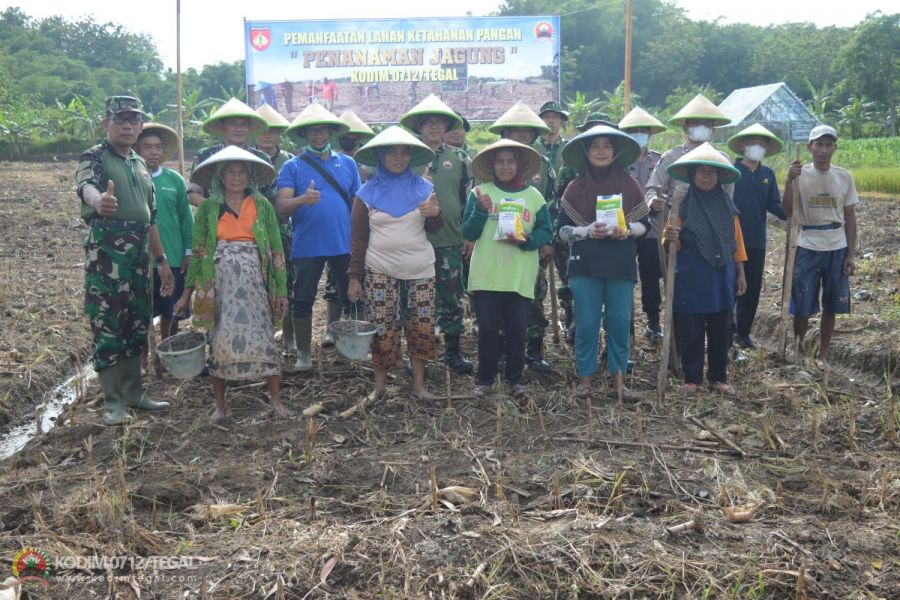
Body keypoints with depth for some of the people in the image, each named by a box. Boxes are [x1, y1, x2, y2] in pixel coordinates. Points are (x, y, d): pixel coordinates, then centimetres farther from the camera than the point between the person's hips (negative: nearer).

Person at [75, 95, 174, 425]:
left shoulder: (141, 165, 17)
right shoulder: (94, 157, -4)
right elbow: (86, 186, -28)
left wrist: (162, 260, 19)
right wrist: (98, 201, -52)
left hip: (138, 256, 7)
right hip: (106, 255, -7)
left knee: (136, 324, 11)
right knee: (107, 326, -2)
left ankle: (133, 392, 23)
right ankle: (113, 401, 7)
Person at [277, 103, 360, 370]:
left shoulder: (347, 163, 8)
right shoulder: (292, 167, 0)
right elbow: (282, 207, -10)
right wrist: (303, 199, -30)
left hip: (345, 244, 2)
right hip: (307, 246, -2)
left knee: (351, 296, 10)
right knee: (303, 300, 6)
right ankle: (304, 353, 20)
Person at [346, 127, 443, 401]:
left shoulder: (423, 187, 4)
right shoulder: (367, 192, 1)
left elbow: (434, 229, 7)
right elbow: (358, 238, 3)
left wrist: (435, 213, -16)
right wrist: (354, 276, -2)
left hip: (420, 270, 2)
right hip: (380, 272, -1)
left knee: (422, 327, 3)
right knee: (382, 329, -1)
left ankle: (419, 384, 16)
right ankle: (379, 385, 13)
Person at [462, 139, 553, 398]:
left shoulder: (533, 196, 5)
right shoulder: (479, 193, 2)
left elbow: (546, 231, 4)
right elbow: (468, 233, -1)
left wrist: (526, 241, -14)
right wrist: (480, 210, -17)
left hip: (521, 277, 1)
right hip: (486, 275, -1)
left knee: (517, 329, 6)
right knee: (487, 328, 4)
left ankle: (515, 378, 22)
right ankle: (484, 379, 19)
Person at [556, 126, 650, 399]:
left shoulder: (628, 185, 5)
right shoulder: (575, 187, 3)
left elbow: (644, 223, 8)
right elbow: (562, 229, 1)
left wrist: (626, 230, -12)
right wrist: (588, 230, -15)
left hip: (621, 264, 1)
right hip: (585, 264, -1)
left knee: (620, 322, 4)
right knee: (586, 323, 3)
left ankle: (618, 377, 18)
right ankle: (584, 377, 15)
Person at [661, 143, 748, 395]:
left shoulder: (727, 204, 6)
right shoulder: (682, 205, -4)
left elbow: (736, 241, 11)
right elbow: (671, 245, -4)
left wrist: (740, 273, 9)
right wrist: (670, 238, -28)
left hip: (721, 278, 3)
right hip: (691, 279, -3)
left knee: (721, 330, 9)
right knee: (690, 331, 3)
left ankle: (718, 377, 23)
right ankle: (692, 377, 17)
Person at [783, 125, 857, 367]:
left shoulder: (845, 177, 1)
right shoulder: (800, 174, -5)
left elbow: (850, 217, 6)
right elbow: (787, 213, -10)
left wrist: (851, 254, 3)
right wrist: (789, 180, -21)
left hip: (837, 249, 2)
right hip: (807, 248, -2)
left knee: (831, 307, 9)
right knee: (802, 307, 3)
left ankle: (822, 354, 23)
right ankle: (798, 348, 23)